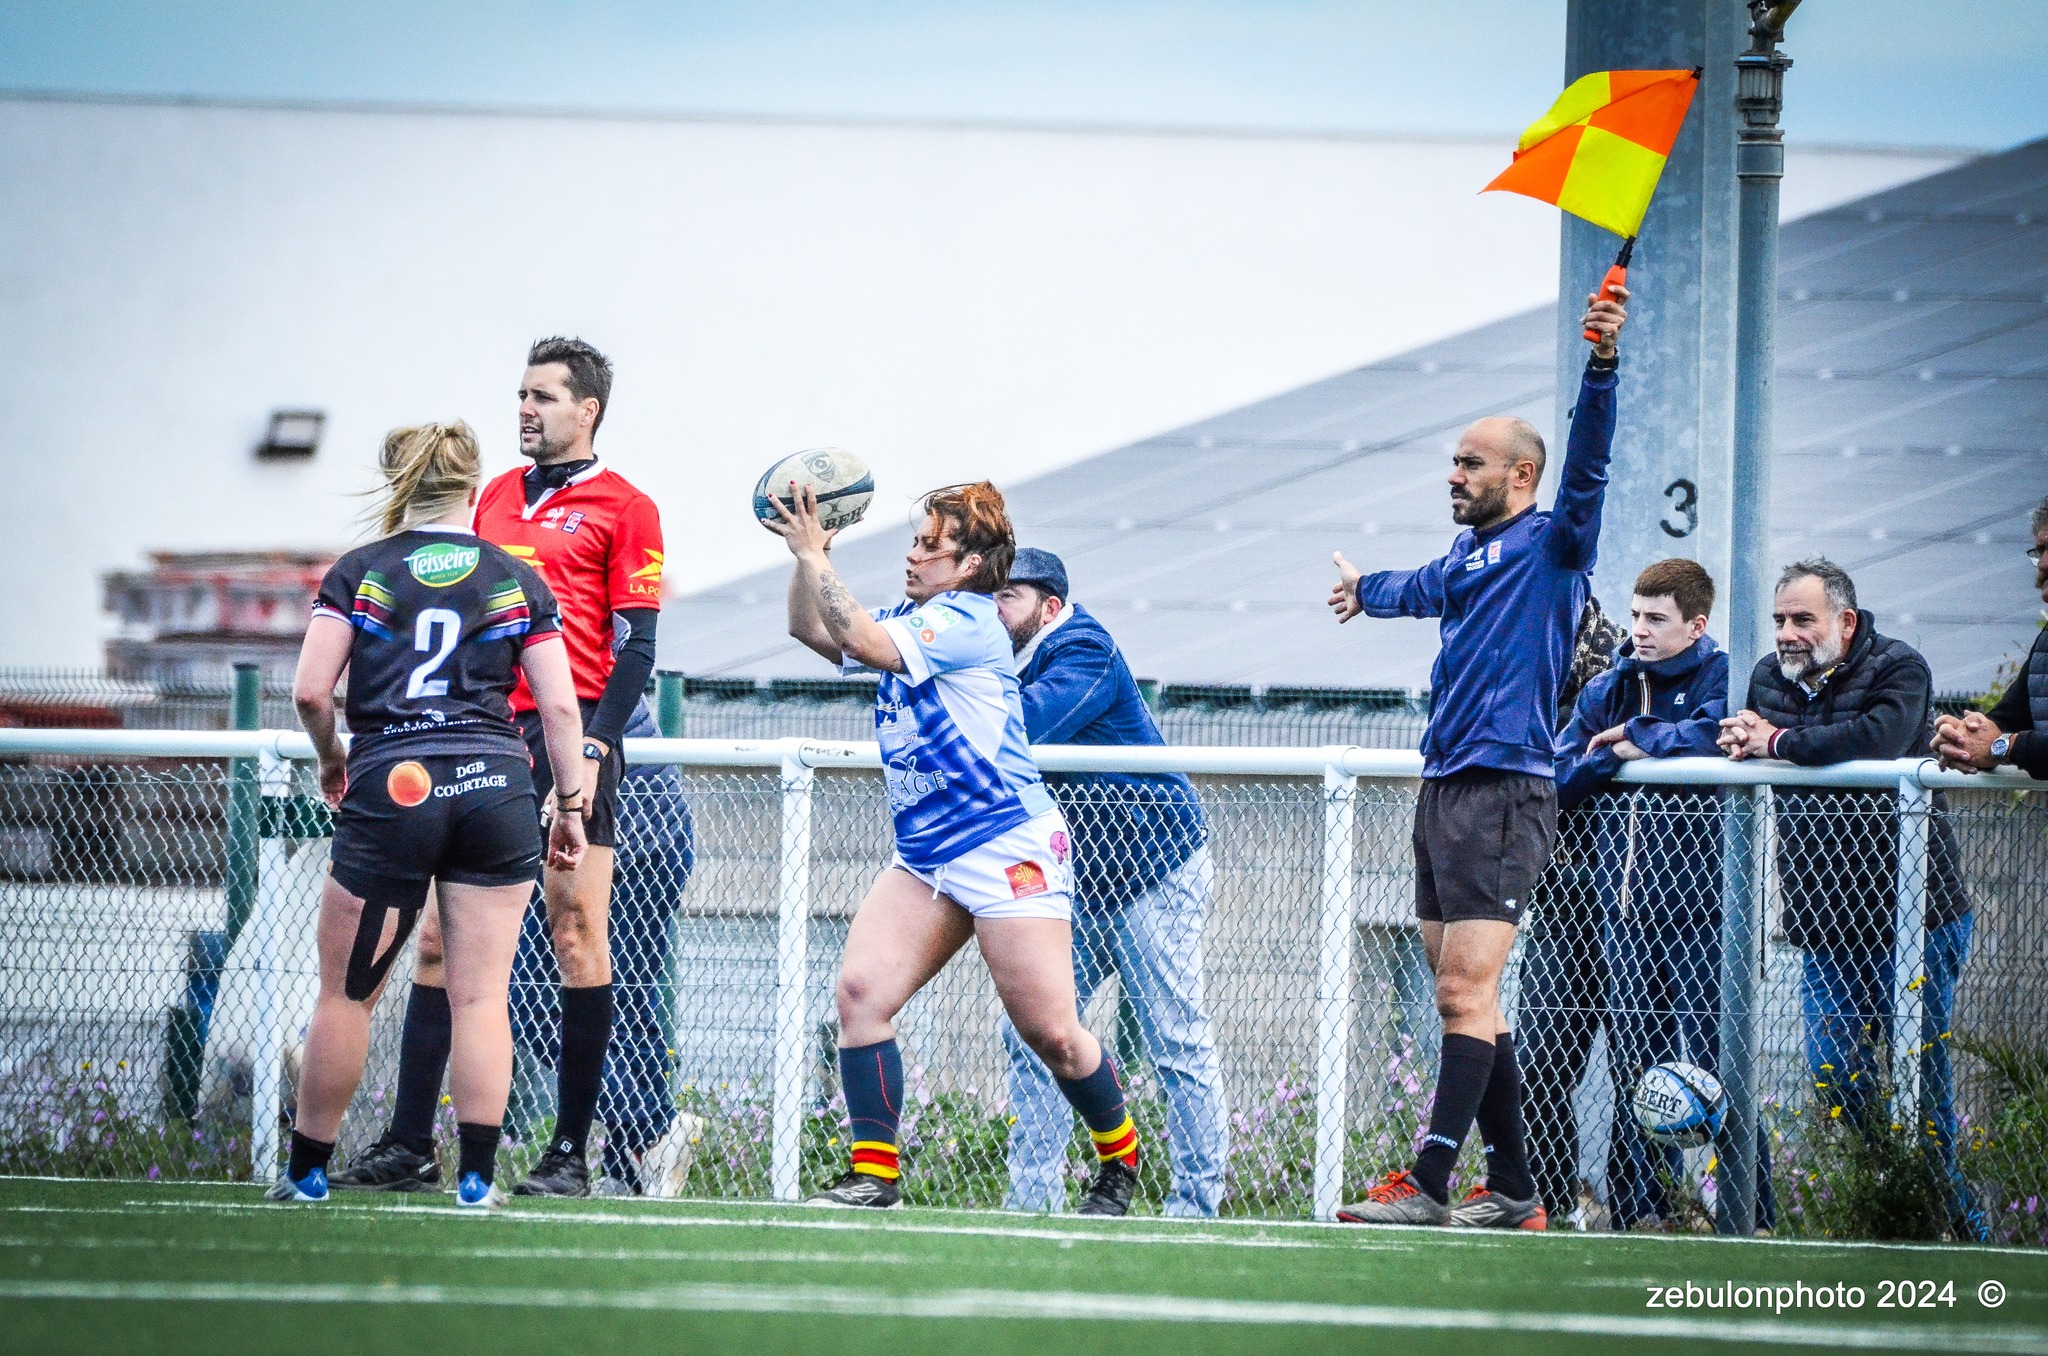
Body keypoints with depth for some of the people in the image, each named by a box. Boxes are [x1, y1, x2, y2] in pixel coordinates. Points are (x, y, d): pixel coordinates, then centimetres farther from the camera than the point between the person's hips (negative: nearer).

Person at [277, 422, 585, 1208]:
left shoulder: (357, 574, 4)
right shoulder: (517, 580, 8)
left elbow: (310, 691, -3)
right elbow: (560, 708, 3)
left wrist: (331, 761, 16)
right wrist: (572, 807, 11)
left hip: (390, 790, -1)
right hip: (495, 789, 1)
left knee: (346, 995, 10)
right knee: (481, 996, 3)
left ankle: (308, 1170, 17)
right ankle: (477, 1177, 0)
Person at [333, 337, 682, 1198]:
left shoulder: (622, 508, 0)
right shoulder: (493, 499, 18)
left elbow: (634, 648, -5)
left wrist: (593, 749, -14)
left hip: (569, 738, -6)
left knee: (576, 933, -6)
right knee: (439, 934, 1)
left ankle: (571, 1153, -3)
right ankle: (409, 1146, 2)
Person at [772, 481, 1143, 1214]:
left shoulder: (967, 621, -13)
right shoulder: (912, 619, 14)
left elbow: (864, 641, -24)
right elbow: (812, 630, 21)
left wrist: (815, 557, -18)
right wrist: (804, 555, 6)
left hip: (1008, 848, -8)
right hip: (924, 854, 8)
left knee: (1051, 1032, -6)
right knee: (860, 989, -10)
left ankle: (1121, 1157, 17)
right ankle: (874, 1172, -7)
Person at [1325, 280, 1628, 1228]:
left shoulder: (1549, 544, -3)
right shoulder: (1467, 557, 21)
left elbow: (1588, 466, -21)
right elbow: (1424, 589, 44)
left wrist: (1602, 365, -35)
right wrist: (1368, 592, 65)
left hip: (1503, 793, -9)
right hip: (1444, 790, 9)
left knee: (1467, 991, -13)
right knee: (1465, 997, 7)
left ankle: (1427, 1185, -17)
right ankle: (1512, 1190, 11)